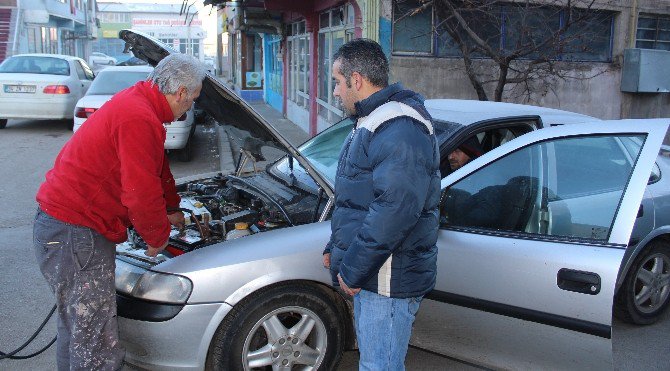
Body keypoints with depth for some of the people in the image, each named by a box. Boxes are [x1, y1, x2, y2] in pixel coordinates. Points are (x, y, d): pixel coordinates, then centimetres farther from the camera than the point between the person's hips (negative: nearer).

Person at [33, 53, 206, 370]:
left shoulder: (137, 101, 12)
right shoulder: (139, 119, -22)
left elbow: (158, 172, 25)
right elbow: (141, 194, -23)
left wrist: (170, 211, 32)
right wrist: (158, 237, -6)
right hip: (74, 236, -11)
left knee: (76, 327, 25)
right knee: (97, 344, -3)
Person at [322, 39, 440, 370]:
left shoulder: (400, 130, -22)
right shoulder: (371, 122, 16)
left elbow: (394, 211, -30)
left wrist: (352, 270, -23)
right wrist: (335, 248, 22)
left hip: (389, 280, -10)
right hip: (371, 275, 11)